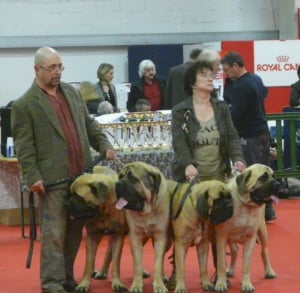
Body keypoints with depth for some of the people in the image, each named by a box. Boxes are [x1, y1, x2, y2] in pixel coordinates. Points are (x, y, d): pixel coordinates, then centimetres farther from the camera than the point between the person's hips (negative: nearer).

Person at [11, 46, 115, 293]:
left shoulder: (72, 93, 14)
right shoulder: (25, 105, -4)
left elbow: (89, 124, 22)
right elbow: (24, 147, -6)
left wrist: (104, 145, 8)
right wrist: (33, 177, -11)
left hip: (81, 176, 6)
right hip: (53, 180, -6)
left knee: (74, 233, 10)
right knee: (54, 234, -3)